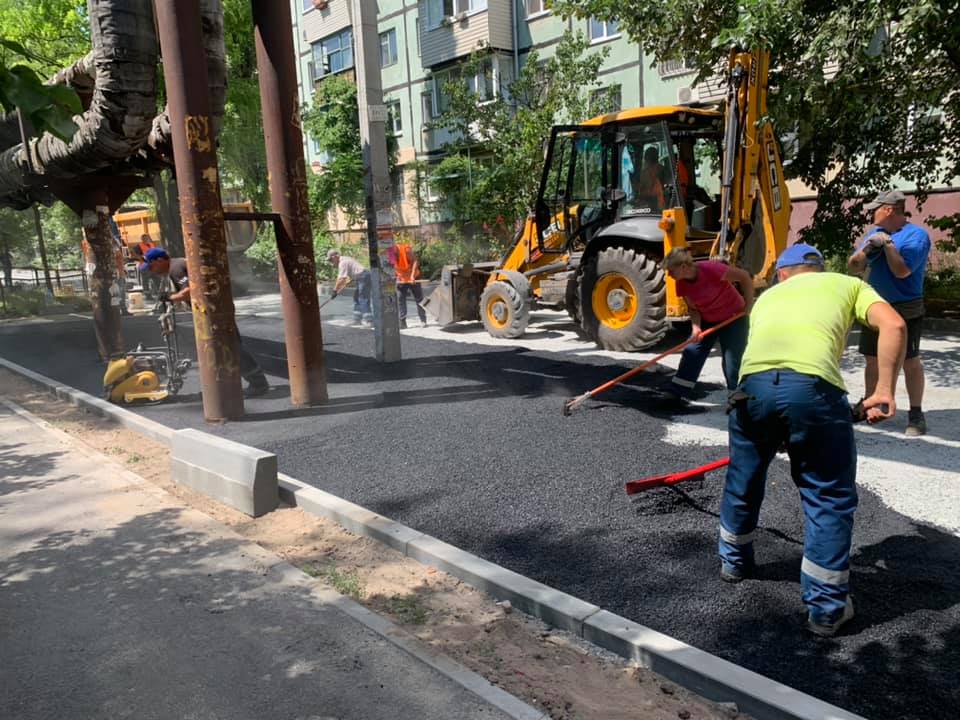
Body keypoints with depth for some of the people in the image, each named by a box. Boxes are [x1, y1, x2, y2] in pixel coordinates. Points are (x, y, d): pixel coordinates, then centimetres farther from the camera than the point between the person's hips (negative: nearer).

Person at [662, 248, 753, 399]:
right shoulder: (682, 284, -11)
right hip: (707, 321, 6)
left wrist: (748, 306, -16)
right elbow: (693, 308, -2)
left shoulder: (711, 269, -30)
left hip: (733, 318, -5)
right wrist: (696, 327, -21)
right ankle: (676, 394, 8)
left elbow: (744, 276, -20)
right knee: (691, 353, 0)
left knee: (732, 362, -5)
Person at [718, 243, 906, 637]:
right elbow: (893, 326, 6)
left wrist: (773, 436, 41)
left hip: (752, 383, 4)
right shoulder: (848, 284, 26)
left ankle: (734, 561, 46)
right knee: (830, 498, 12)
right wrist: (884, 390, 5)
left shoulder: (768, 296, 34)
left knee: (743, 480, 25)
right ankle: (826, 606, 20)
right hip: (813, 385, -3)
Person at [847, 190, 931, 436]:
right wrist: (865, 251, -14)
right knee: (872, 360, 13)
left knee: (910, 362, -2)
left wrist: (888, 244, -18)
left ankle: (916, 414, 6)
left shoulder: (916, 235, -12)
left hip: (905, 311, -6)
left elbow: (902, 271, -22)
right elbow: (853, 266, 4)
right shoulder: (875, 232, 8)